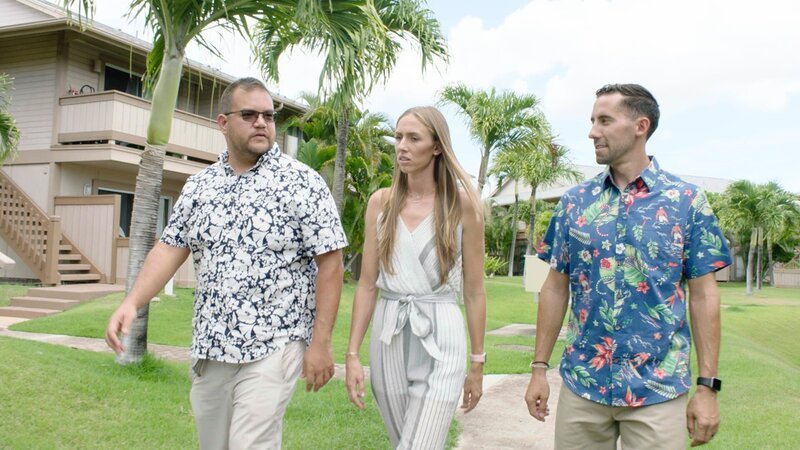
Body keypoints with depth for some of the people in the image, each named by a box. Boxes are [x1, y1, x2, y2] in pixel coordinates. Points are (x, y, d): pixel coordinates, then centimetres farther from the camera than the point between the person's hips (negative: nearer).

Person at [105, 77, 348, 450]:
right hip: (209, 347, 6)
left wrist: (320, 342, -13)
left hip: (272, 347, -5)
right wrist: (132, 302, -7)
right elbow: (170, 249, 8)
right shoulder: (199, 185, 8)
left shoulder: (302, 182, -8)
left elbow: (329, 263, -10)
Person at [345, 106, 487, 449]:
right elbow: (367, 284, 4)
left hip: (440, 341, -3)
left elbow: (474, 291, 0)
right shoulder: (381, 202, 4)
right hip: (388, 339, 3)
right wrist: (352, 354, 0)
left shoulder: (461, 203, -3)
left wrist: (477, 363, 2)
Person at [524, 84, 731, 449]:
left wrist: (708, 386, -5)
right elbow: (556, 287, 6)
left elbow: (703, 296, -2)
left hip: (659, 390, -2)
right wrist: (539, 367, 3)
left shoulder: (687, 201, -3)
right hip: (581, 383, 3)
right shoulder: (575, 201, 3)